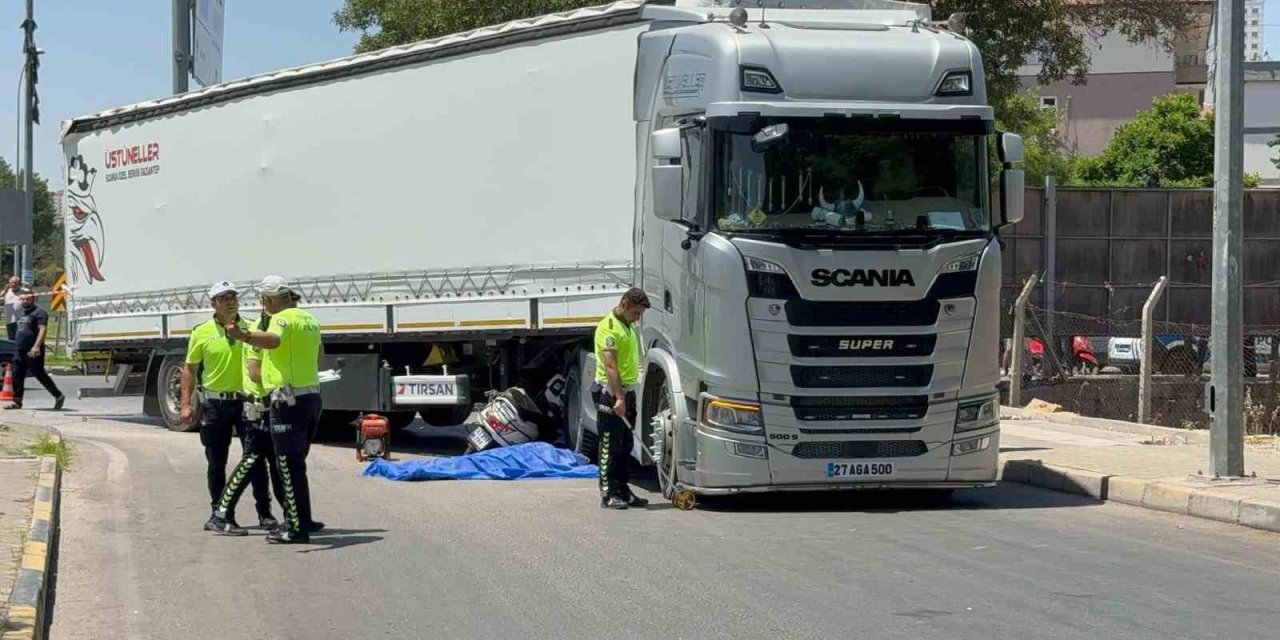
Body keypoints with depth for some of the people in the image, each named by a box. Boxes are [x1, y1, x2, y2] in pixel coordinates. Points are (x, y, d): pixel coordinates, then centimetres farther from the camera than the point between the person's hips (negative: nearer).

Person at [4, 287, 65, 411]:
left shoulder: (39, 313, -9)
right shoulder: (22, 313, 19)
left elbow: (42, 330, -20)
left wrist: (36, 346, -31)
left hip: (33, 352, -9)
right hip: (20, 351, 9)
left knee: (40, 375, -5)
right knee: (17, 376, 4)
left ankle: (58, 397, 6)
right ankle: (17, 401, 7)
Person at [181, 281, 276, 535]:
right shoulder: (202, 333, 2)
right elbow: (190, 369, 7)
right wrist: (187, 404, 1)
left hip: (246, 402, 0)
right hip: (215, 404, 0)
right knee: (217, 463, 5)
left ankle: (265, 513, 7)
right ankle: (220, 516, 13)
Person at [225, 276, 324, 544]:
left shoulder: (283, 318, -12)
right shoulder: (309, 319, 17)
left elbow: (273, 340, -36)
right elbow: (319, 358, 32)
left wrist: (245, 336, -53)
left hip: (289, 399, -9)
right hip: (312, 396, 9)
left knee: (290, 467, -5)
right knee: (296, 464, 20)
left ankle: (297, 528, -5)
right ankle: (300, 519, 27)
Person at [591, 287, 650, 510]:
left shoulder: (628, 326, 16)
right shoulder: (608, 327, -14)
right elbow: (610, 365, -23)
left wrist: (629, 396, 19)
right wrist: (618, 397, -30)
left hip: (627, 392, 9)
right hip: (610, 393, -9)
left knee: (626, 445, 12)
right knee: (610, 446, -6)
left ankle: (623, 491, 18)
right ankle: (608, 494, -3)